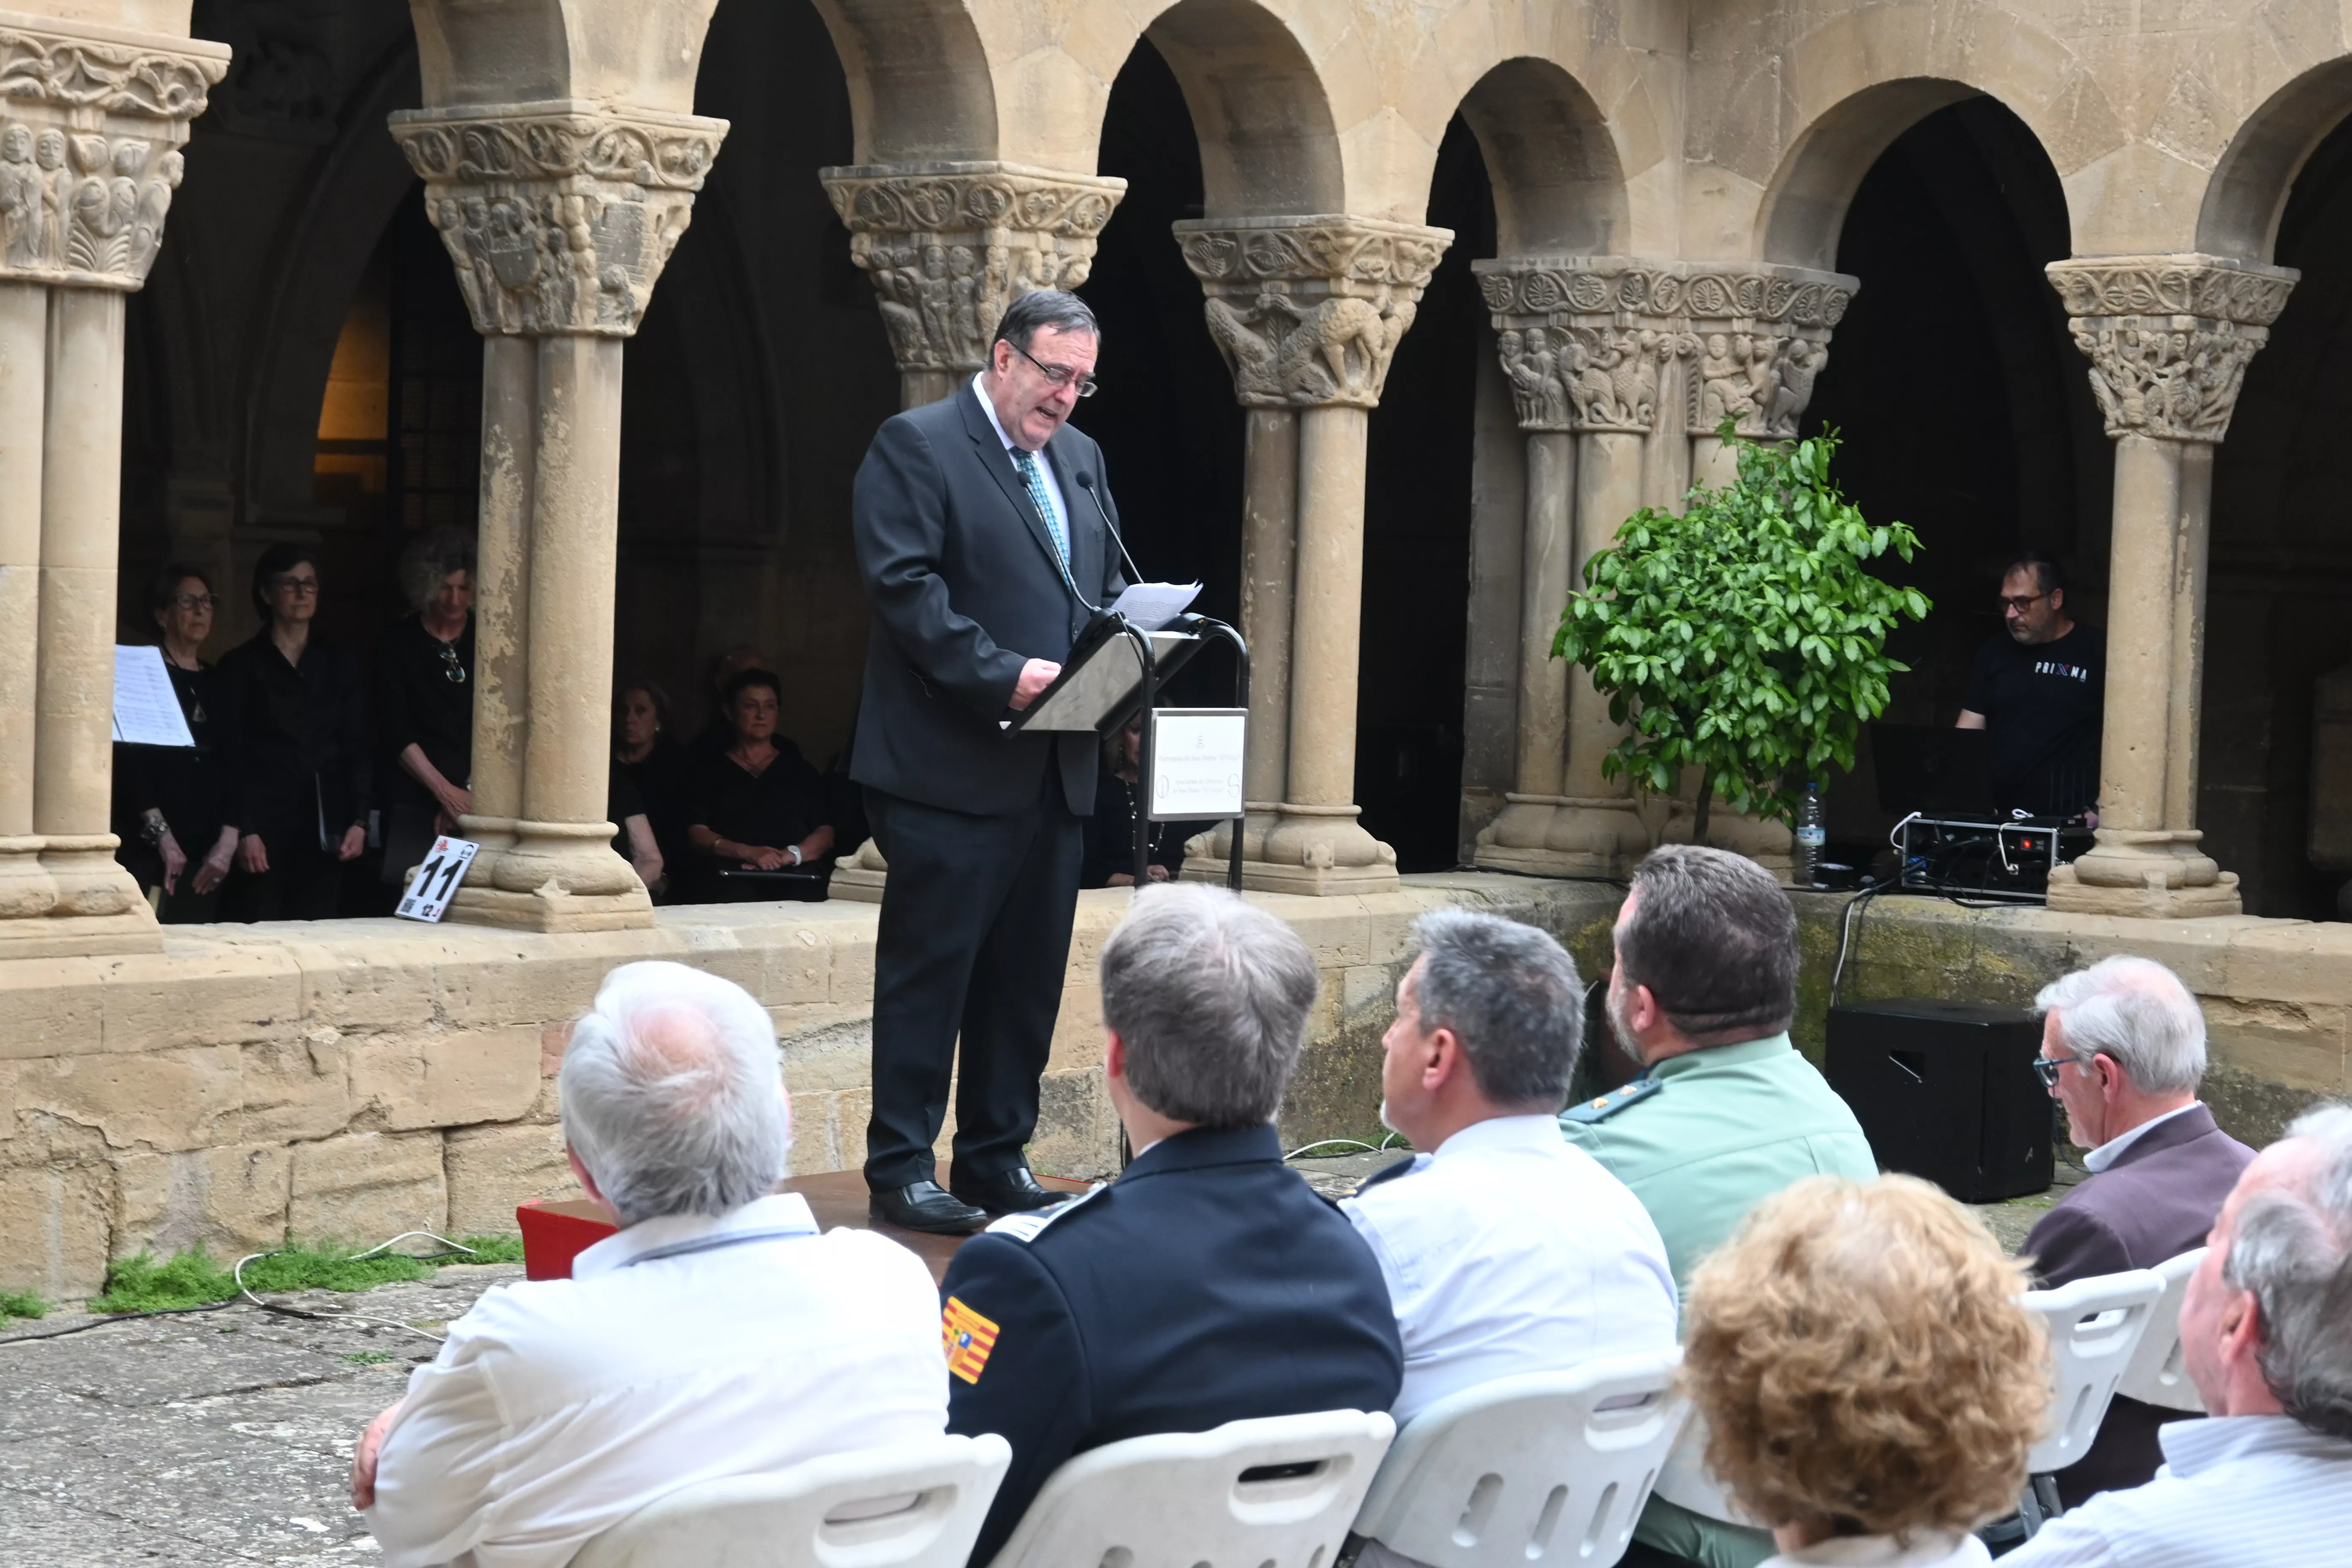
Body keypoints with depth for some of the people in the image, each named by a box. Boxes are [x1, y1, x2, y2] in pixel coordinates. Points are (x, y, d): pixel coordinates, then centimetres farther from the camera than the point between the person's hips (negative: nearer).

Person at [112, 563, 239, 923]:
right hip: (147, 849, -4)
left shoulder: (218, 683, 16)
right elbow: (129, 760, -7)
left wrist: (229, 840, -2)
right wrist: (161, 835, -14)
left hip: (207, 852, 4)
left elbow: (232, 768, 11)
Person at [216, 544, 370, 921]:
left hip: (326, 828, 3)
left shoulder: (340, 664, 16)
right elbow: (231, 756, 0)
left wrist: (359, 821, 1)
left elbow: (358, 748, 13)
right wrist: (244, 831, -10)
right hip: (266, 826, -3)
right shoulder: (242, 666, 7)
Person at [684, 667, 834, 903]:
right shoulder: (708, 768, 19)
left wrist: (791, 854, -10)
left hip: (795, 876, 1)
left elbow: (826, 833, 13)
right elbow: (696, 833, 5)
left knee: (806, 899, -37)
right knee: (735, 898, -40)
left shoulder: (799, 769, 24)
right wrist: (747, 852, -14)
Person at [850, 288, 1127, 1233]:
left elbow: (1107, 590, 23)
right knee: (930, 970, -2)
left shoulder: (1081, 460, 19)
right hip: (950, 765, -7)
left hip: (1056, 767, 7)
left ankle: (997, 1162, 19)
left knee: (1028, 975, 10)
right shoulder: (915, 446, -5)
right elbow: (904, 587, -15)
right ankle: (902, 1171, 4)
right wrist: (1001, 675, -22)